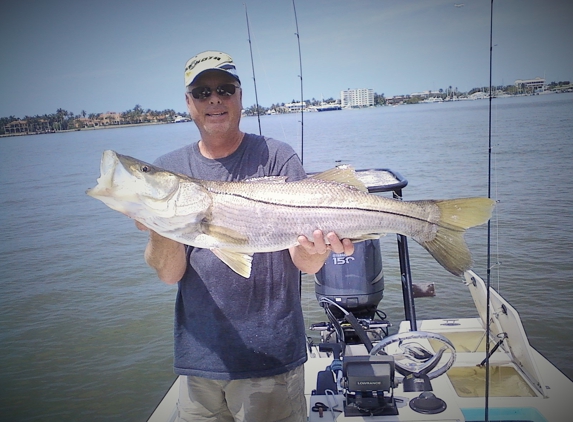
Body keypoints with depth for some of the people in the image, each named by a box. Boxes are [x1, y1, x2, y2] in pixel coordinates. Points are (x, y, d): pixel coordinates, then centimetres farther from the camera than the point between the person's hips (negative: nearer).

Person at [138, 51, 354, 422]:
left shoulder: (277, 158, -7)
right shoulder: (168, 169, 1)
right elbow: (170, 274, -7)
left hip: (270, 357, -2)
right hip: (198, 356, 3)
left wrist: (318, 251, -35)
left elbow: (305, 264, -12)